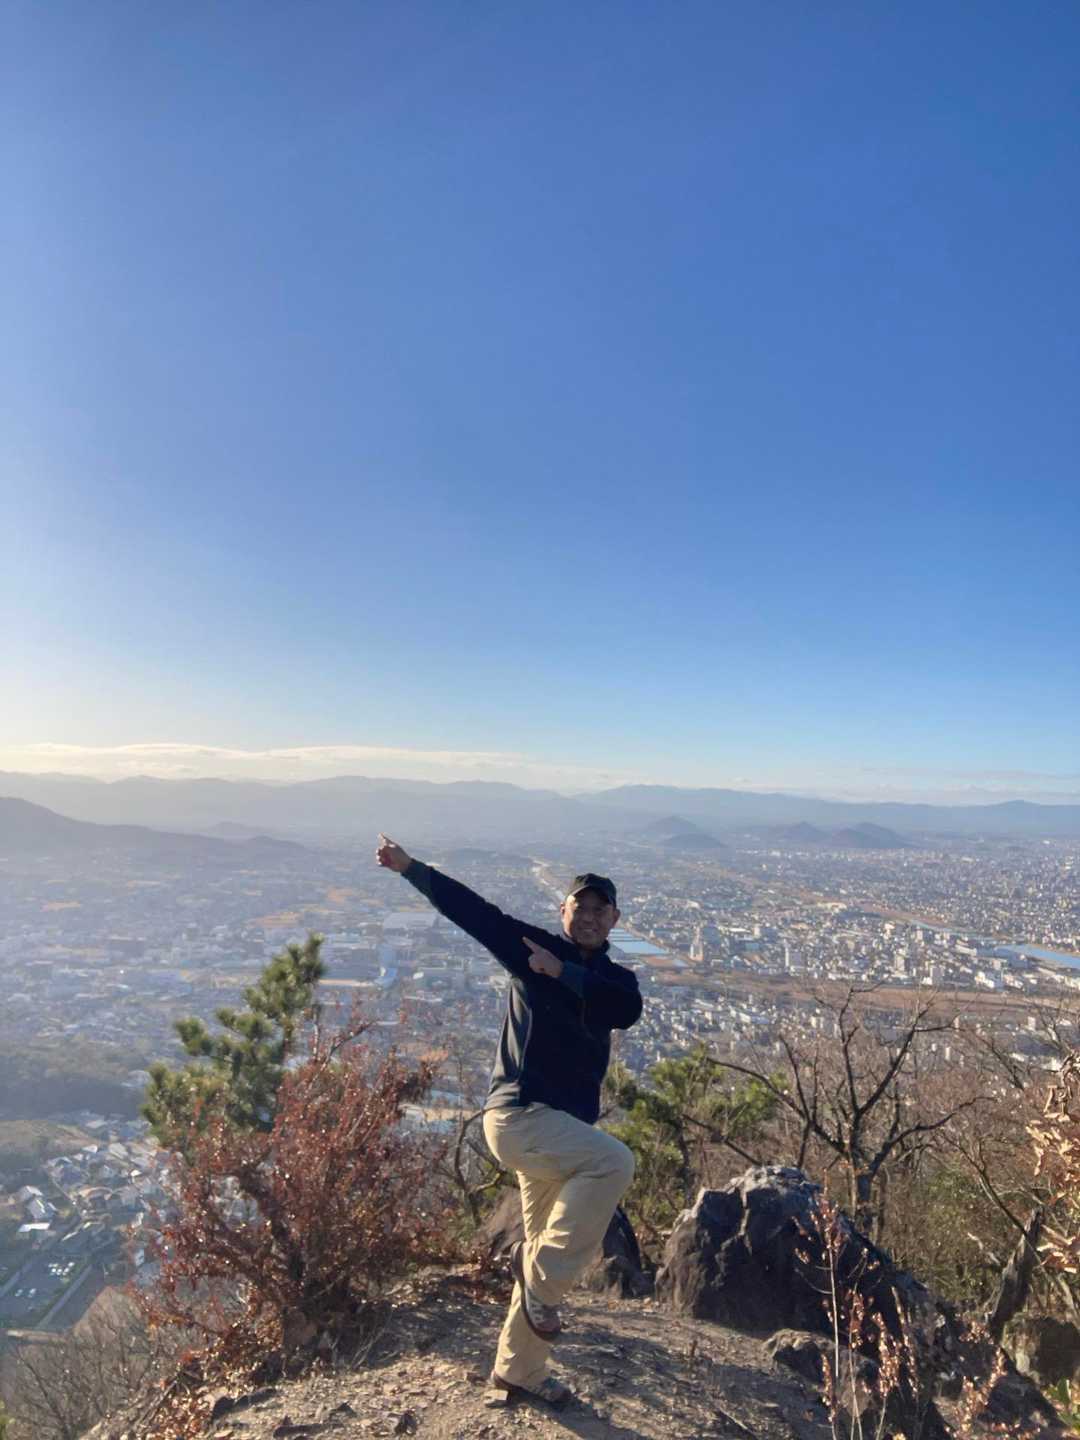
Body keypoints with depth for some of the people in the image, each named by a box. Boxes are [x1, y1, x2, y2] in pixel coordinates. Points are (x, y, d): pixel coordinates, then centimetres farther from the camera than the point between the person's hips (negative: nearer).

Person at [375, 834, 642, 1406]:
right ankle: (541, 1270, -10)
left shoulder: (615, 979, 8)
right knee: (614, 1162, -27)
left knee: (546, 1255, 16)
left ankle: (518, 1368, 38)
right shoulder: (533, 947, -2)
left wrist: (563, 972, -23)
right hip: (518, 1115, -6)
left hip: (563, 1129, 6)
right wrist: (411, 867, -18)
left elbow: (627, 1010, -16)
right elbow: (469, 909, -9)